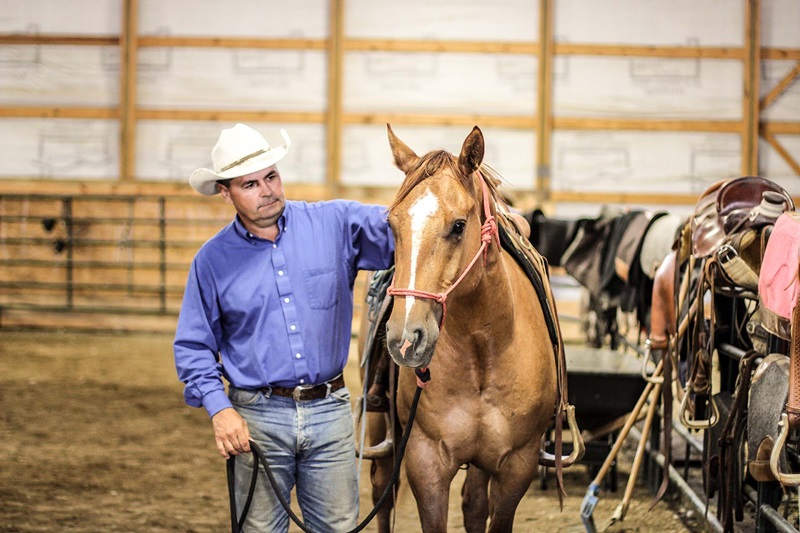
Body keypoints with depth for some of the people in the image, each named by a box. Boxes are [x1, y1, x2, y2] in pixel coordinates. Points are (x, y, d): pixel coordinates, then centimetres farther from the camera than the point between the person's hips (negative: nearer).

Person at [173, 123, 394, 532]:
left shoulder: (335, 224, 0)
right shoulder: (213, 260, 1)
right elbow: (193, 346, 5)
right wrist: (219, 407, -9)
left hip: (329, 411, 1)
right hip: (258, 418, 0)